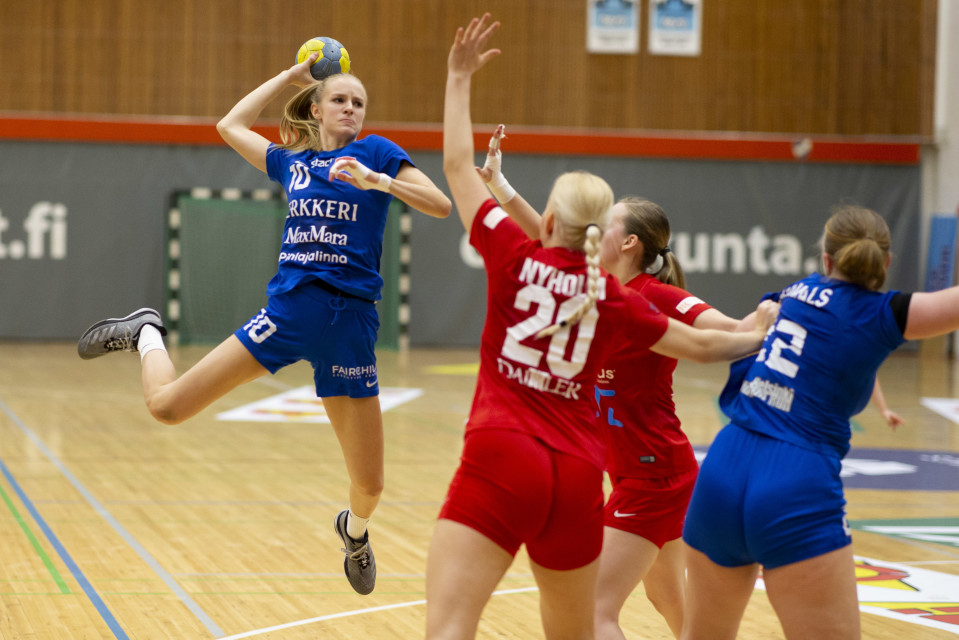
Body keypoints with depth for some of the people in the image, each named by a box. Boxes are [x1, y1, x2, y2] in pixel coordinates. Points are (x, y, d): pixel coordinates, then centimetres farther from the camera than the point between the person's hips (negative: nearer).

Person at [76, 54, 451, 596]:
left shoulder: (375, 152, 6)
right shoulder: (292, 161, 15)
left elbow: (442, 205, -4)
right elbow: (231, 125, 30)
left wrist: (378, 180, -17)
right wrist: (290, 76, 29)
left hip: (349, 324, -2)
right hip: (289, 309, 2)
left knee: (369, 486, 2)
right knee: (167, 405, -6)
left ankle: (355, 530, 39)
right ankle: (146, 334, 28)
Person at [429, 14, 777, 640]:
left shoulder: (516, 258, 2)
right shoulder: (614, 298, 11)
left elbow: (457, 166, 8)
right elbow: (701, 344, 19)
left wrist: (460, 77, 17)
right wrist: (760, 337, 37)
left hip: (500, 464, -5)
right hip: (578, 477, 5)